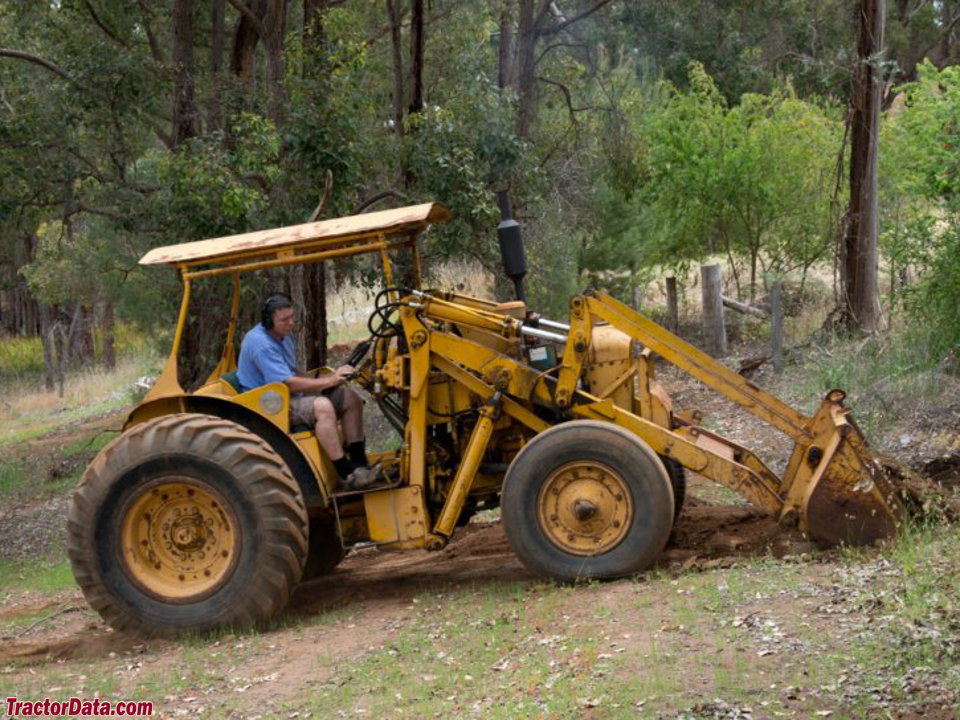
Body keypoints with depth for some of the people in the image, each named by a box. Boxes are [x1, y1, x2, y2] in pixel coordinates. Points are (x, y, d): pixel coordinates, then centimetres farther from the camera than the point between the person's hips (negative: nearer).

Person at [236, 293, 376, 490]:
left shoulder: (285, 335, 12)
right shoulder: (261, 344, -21)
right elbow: (288, 383, -25)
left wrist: (331, 377, 6)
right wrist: (329, 381, -18)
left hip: (289, 397, 10)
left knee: (351, 398, 0)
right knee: (322, 406, -36)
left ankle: (359, 463, -4)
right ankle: (346, 474, -35)